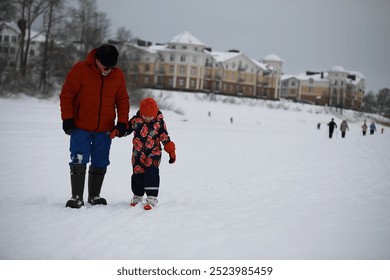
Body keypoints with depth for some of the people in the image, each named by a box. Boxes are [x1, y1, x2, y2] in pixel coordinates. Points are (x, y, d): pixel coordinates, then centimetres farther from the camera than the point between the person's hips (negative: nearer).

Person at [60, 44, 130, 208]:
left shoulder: (118, 75, -1)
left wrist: (122, 122, 0)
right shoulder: (80, 70, -12)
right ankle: (77, 197, 0)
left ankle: (94, 196, 21)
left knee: (100, 164, 8)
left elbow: (122, 100, 9)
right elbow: (66, 95, -7)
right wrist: (67, 119, -11)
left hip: (105, 130, 3)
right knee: (79, 162, -8)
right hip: (81, 127, -3)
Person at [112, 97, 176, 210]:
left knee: (151, 173, -13)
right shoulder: (136, 120, 0)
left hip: (153, 153, -3)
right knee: (137, 174, 9)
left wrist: (171, 151, -7)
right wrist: (116, 131, -12)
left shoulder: (159, 122, -4)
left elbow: (165, 137, -2)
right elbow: (126, 128, 7)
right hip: (138, 153, 3)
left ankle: (152, 198, -10)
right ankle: (137, 196, 26)